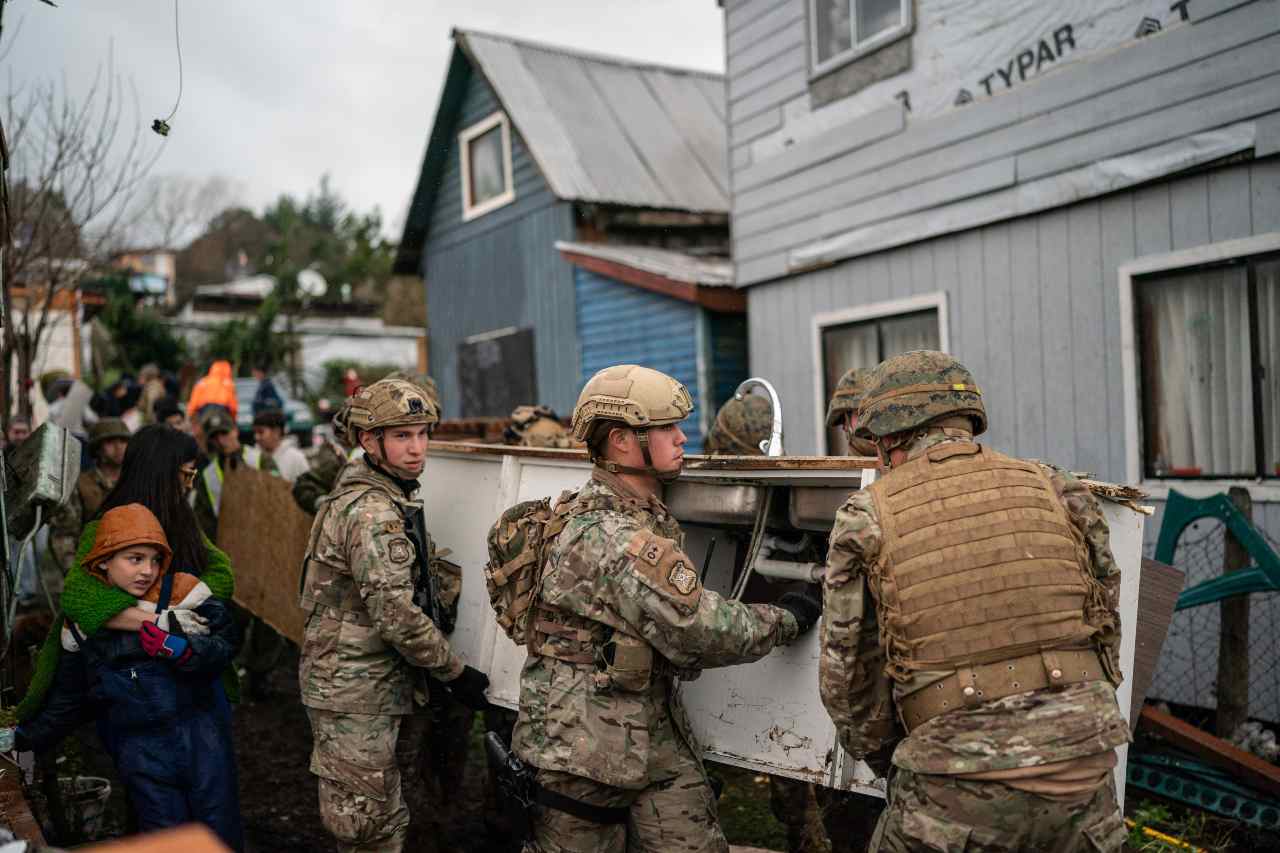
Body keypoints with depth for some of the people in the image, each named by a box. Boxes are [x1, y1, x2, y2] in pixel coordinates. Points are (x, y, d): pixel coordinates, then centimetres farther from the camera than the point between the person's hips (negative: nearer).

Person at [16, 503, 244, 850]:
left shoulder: (182, 591, -7)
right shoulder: (81, 621, 4)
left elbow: (225, 642, -6)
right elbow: (68, 698, 16)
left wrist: (181, 649, -20)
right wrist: (24, 737, 14)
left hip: (199, 731, -1)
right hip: (139, 750, 1)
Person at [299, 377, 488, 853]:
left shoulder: (393, 500, 12)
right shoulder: (373, 512, -21)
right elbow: (397, 615, -24)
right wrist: (455, 673, -15)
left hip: (390, 689, 10)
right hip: (357, 695, -10)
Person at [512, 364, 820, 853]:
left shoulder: (647, 514, 8)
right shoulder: (612, 540, -25)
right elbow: (702, 632, -23)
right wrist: (787, 620, -9)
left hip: (657, 739, 9)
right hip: (585, 751, -9)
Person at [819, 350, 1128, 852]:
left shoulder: (867, 516, 0)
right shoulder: (1056, 491, 7)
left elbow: (849, 674, 3)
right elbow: (1107, 626, 13)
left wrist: (888, 762, 19)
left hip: (960, 784, -3)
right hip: (1084, 769, 3)